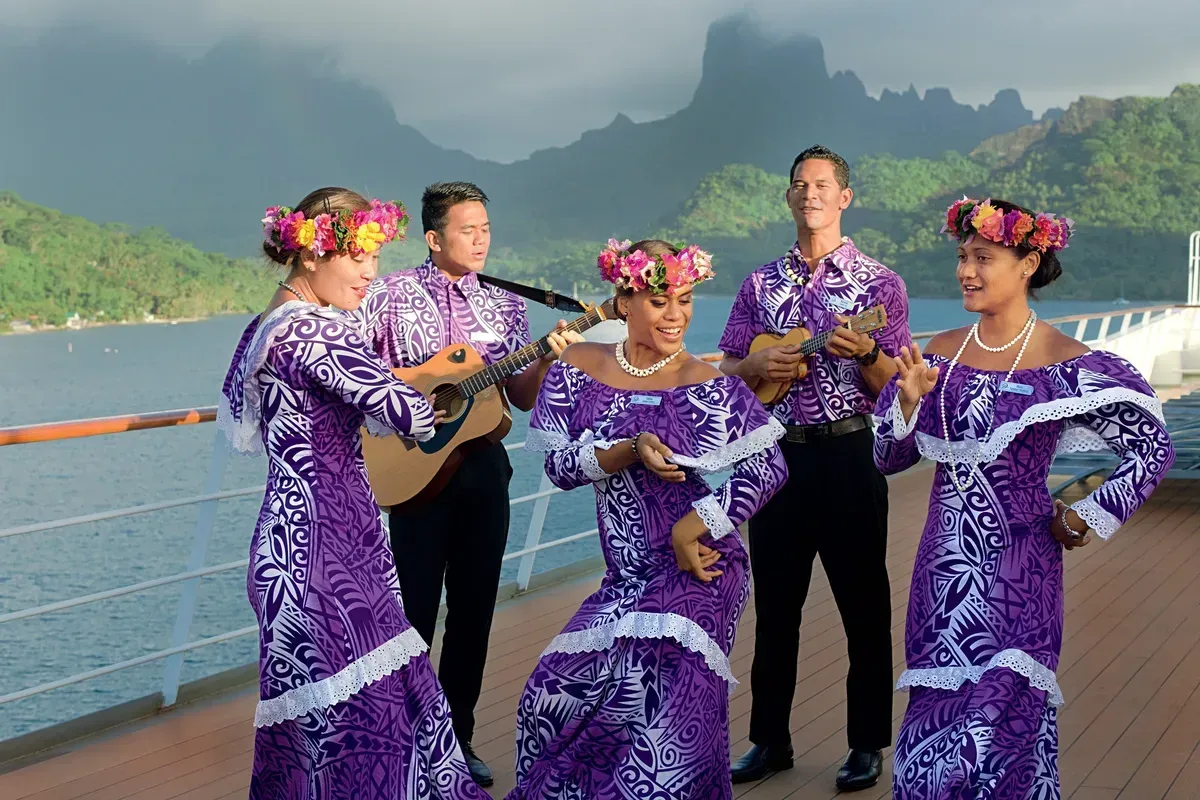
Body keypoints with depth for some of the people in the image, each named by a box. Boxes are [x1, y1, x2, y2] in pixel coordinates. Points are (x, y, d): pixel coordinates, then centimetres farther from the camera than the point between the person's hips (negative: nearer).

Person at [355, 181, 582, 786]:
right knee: (414, 608, -1)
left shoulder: (505, 305, 7)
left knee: (474, 607, 8)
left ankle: (456, 736, 21)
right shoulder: (392, 294, -3)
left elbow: (522, 398, 5)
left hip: (482, 465, 4)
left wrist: (545, 360, -13)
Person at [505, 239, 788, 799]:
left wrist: (695, 526, -16)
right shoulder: (580, 367, 4)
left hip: (697, 569, -5)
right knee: (554, 693, 5)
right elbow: (558, 465, -4)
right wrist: (631, 450, -19)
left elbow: (770, 468, -11)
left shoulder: (709, 386, -6)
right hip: (625, 578, 5)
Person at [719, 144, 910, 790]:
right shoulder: (761, 284, 9)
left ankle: (868, 744, 16)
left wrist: (866, 354, -22)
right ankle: (769, 738, 21)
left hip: (848, 455, -3)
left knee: (863, 605, 3)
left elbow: (895, 385, -3)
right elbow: (723, 372, 12)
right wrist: (757, 364, -9)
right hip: (777, 454, 3)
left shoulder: (879, 283, -1)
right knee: (775, 604, 10)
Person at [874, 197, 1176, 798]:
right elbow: (889, 460, 6)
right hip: (943, 568, 5)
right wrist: (909, 399, -10)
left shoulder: (1065, 364, -10)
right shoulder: (939, 355, 4)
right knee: (936, 719, 12)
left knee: (997, 725, -4)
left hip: (1017, 573, -5)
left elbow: (1153, 448, -6)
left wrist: (1086, 520, -5)